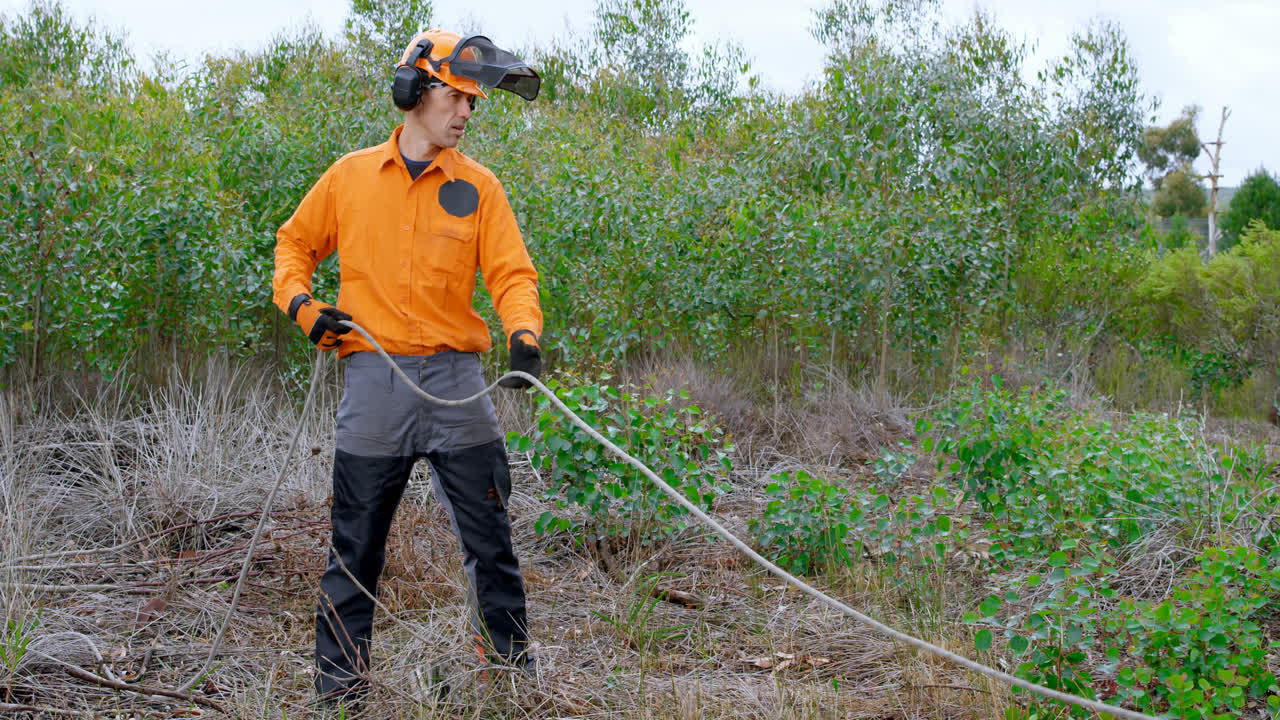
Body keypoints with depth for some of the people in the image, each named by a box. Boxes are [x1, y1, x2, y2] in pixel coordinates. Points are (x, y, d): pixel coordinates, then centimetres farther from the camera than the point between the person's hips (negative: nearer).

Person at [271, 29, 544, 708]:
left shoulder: (478, 185, 6)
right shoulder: (349, 176, 7)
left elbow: (511, 272, 0)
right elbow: (294, 242, 20)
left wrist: (523, 333, -19)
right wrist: (300, 302, 2)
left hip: (454, 377, 0)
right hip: (373, 378, 0)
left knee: (489, 539, 3)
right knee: (355, 547, 6)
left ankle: (511, 666, 15)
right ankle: (338, 679, 17)